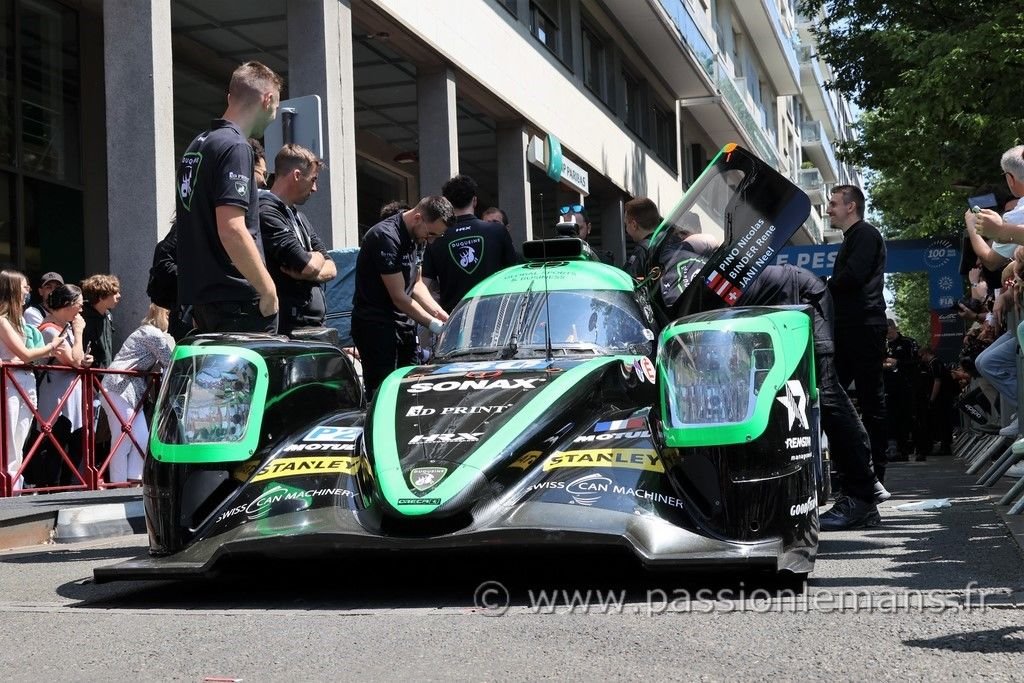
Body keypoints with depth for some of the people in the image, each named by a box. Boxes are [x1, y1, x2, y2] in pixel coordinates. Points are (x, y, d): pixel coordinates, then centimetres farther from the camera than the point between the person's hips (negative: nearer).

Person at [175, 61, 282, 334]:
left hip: (199, 292, 10)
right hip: (235, 299, -9)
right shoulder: (234, 147, -13)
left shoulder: (197, 145, 17)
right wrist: (268, 289, -16)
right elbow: (232, 229, -23)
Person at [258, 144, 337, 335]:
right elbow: (309, 266, -19)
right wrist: (317, 257, 6)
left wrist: (307, 272, -7)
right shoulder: (267, 213, -12)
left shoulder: (298, 216, 20)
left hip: (315, 324, 9)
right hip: (288, 327, -9)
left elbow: (330, 269, 16)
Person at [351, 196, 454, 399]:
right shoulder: (386, 237, -20)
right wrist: (435, 325, -13)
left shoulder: (412, 237, 10)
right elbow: (399, 297, -19)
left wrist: (439, 312, 2)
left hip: (404, 324, 9)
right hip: (376, 327, -9)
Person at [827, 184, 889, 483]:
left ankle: (876, 472, -3)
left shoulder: (865, 234, -4)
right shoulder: (850, 240, 26)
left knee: (871, 399, -6)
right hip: (848, 329, 10)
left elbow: (852, 276, -17)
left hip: (863, 327, -10)